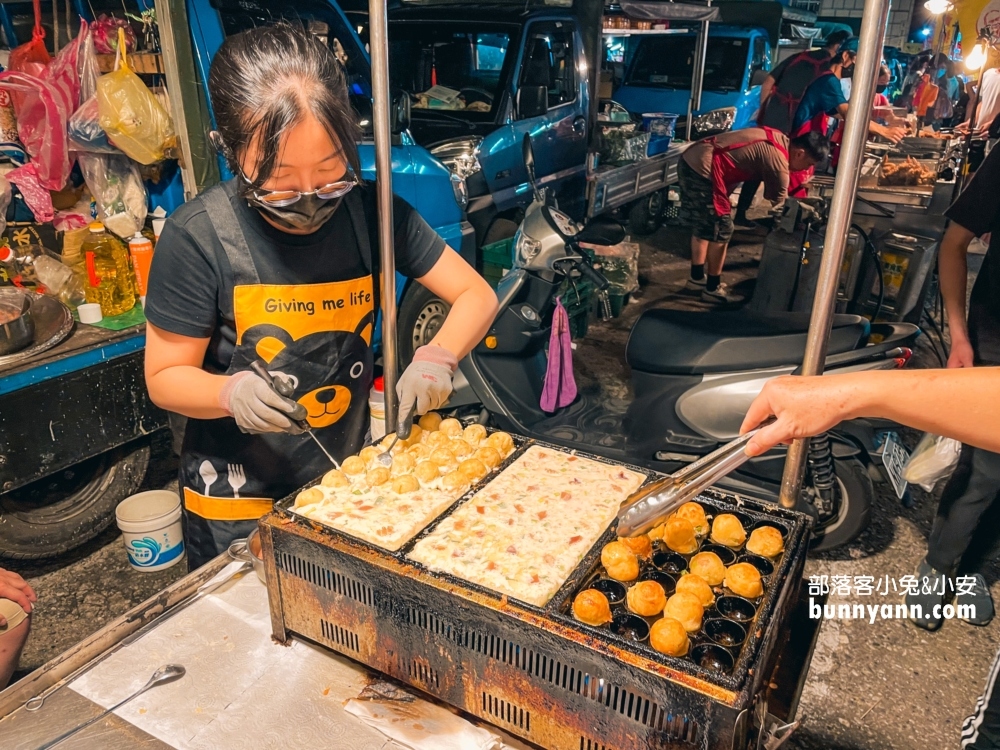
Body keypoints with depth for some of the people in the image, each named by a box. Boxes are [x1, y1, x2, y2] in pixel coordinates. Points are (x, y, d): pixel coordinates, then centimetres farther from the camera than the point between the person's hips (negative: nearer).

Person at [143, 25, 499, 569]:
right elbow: (164, 377, -11)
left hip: (349, 478, 3)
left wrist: (438, 358, -26)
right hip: (237, 505, -2)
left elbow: (477, 294, -7)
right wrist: (233, 392, -32)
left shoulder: (373, 211, -12)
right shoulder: (197, 236, -20)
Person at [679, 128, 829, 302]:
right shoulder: (778, 162, -11)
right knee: (721, 232, 2)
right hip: (703, 169, -10)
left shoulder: (779, 138, 13)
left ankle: (697, 277, 33)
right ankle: (712, 288, 14)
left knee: (703, 226, 21)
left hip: (691, 158, 10)